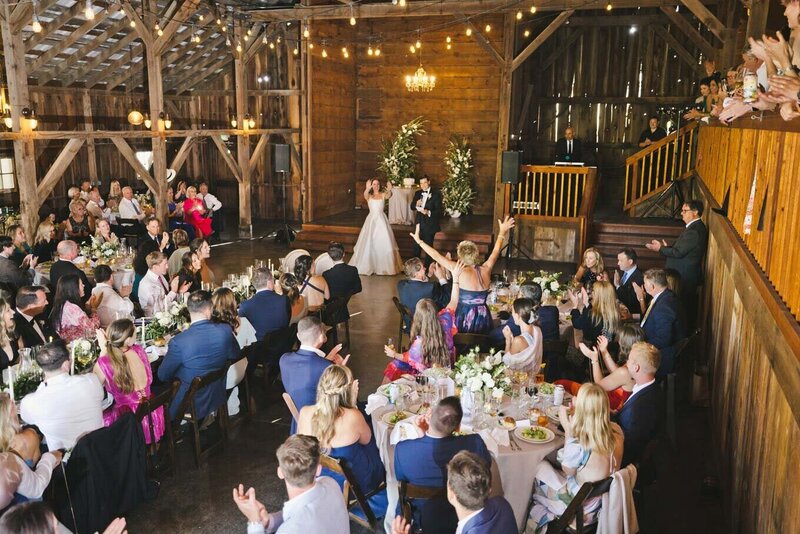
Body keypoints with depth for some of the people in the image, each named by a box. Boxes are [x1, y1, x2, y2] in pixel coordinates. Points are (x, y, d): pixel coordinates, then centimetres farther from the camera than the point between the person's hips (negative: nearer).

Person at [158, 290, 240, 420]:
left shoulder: (178, 342, -24)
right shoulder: (225, 331, -14)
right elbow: (235, 355, 7)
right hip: (218, 399, 5)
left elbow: (163, 376, -8)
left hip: (192, 406, -5)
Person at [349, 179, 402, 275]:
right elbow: (365, 195, -22)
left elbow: (388, 196, -21)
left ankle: (384, 266, 11)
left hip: (381, 220, 0)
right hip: (371, 220, 0)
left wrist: (389, 190, -45)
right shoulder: (369, 196, 2)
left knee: (384, 243, -2)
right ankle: (368, 265, 12)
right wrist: (367, 189, -45)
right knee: (369, 243, 2)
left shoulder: (383, 195, 2)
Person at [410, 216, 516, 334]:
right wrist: (502, 232, 30)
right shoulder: (485, 270, -1)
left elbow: (436, 256, -10)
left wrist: (419, 241, -3)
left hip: (465, 320, -5)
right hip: (483, 320, 5)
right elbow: (496, 251, 16)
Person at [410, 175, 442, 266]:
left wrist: (429, 212, -31)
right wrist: (416, 205, -16)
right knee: (416, 246, 8)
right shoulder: (418, 193, 6)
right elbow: (412, 207, 7)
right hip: (419, 224, 4)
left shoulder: (436, 193, -10)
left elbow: (439, 210, -14)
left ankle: (427, 267, 19)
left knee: (429, 247, 8)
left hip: (430, 225, -4)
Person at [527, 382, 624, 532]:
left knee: (538, 466, 14)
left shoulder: (578, 445, -35)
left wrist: (568, 430, -18)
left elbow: (567, 471, -14)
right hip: (605, 498, 6)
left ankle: (542, 516, 38)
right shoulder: (616, 430, -16)